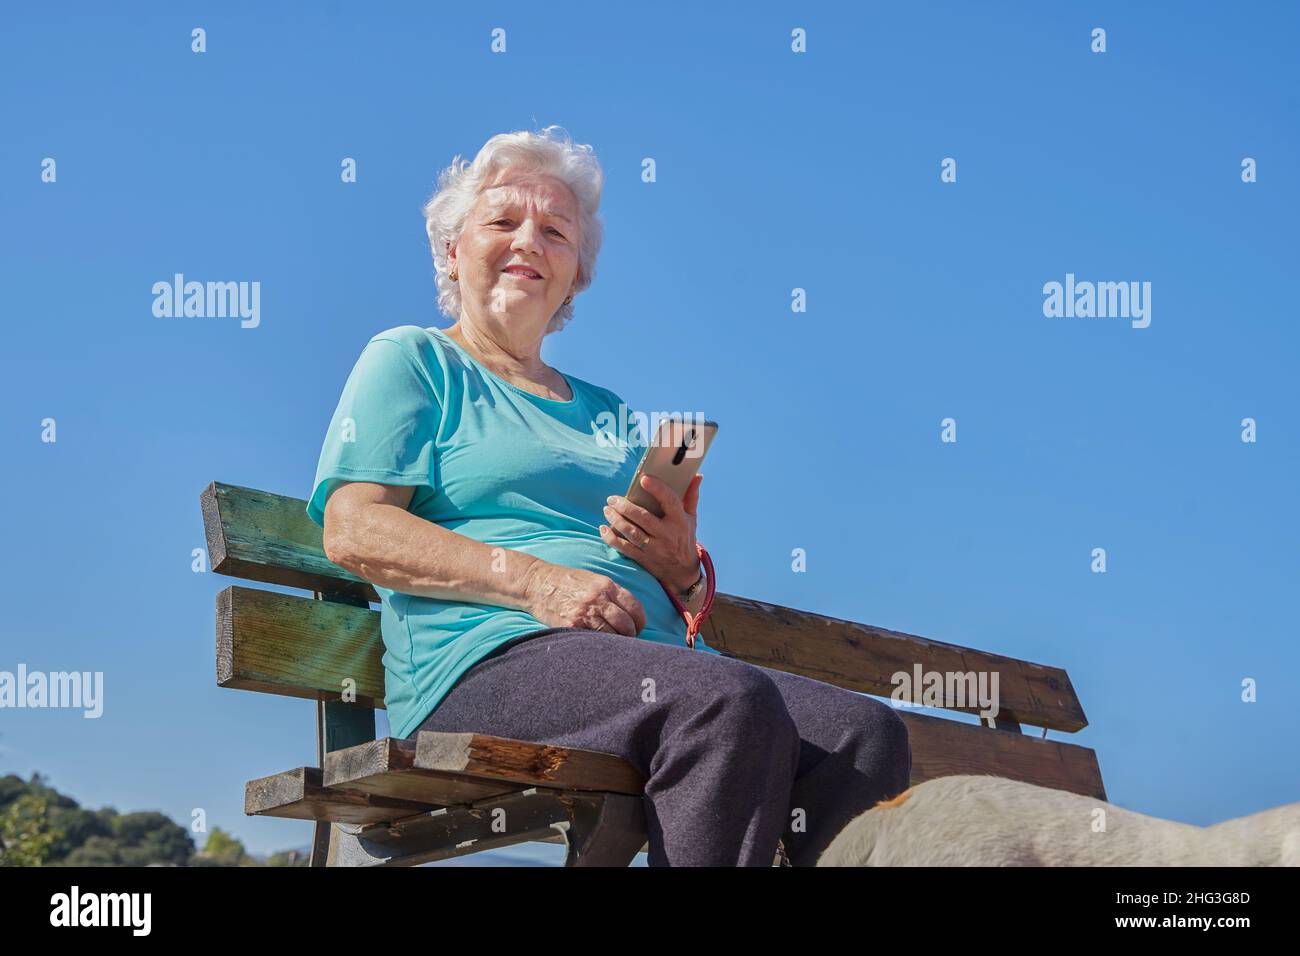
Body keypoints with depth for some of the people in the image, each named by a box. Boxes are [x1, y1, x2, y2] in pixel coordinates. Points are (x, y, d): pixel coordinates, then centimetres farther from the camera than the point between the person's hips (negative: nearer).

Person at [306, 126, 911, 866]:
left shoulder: (607, 414, 31)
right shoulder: (411, 361, 15)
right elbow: (354, 532, -2)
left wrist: (682, 568, 3)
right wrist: (535, 580, -14)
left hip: (658, 659, 6)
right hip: (491, 658, -6)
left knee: (871, 735, -21)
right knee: (732, 701, -35)